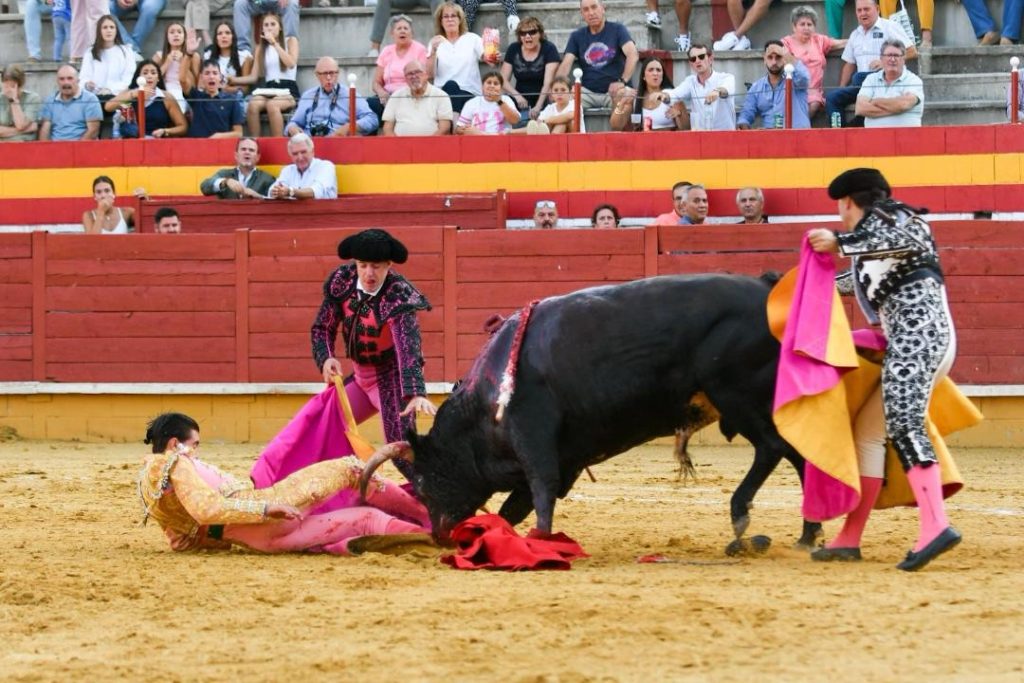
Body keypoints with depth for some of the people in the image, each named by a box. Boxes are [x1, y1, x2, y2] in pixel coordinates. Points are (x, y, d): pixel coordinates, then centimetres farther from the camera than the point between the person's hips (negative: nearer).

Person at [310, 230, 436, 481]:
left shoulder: (399, 297, -27)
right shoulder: (342, 281, -10)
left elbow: (409, 347, -38)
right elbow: (322, 327, -1)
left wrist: (416, 394, -51)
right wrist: (326, 358, -23)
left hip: (391, 377, -7)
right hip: (360, 375, 7)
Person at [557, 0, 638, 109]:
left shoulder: (617, 30, 2)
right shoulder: (577, 36, 12)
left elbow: (633, 55, -12)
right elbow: (566, 64, 1)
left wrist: (622, 81, -29)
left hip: (613, 90, -2)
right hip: (587, 92, 2)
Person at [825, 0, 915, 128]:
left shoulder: (890, 27, 2)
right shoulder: (855, 35, 22)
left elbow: (912, 51, -3)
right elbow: (849, 64, 25)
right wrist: (841, 89, 12)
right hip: (860, 81, 6)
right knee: (832, 98, -17)